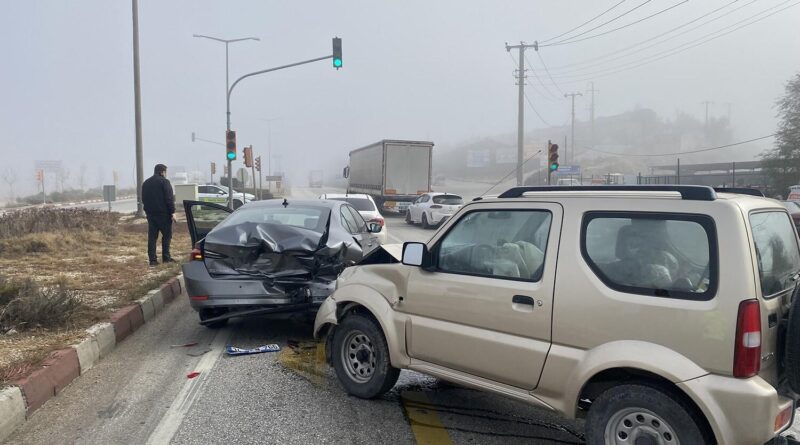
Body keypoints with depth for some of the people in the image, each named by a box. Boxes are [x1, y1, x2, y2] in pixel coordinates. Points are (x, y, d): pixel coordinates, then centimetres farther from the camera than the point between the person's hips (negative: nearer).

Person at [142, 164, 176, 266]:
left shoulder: (146, 183, 15)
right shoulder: (164, 181, -7)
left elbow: (143, 199, 19)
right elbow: (169, 198, -13)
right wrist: (172, 212, -12)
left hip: (150, 213, 6)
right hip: (163, 213, -6)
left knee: (152, 237, 5)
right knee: (166, 235, 4)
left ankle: (152, 259, 3)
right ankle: (166, 257, 3)